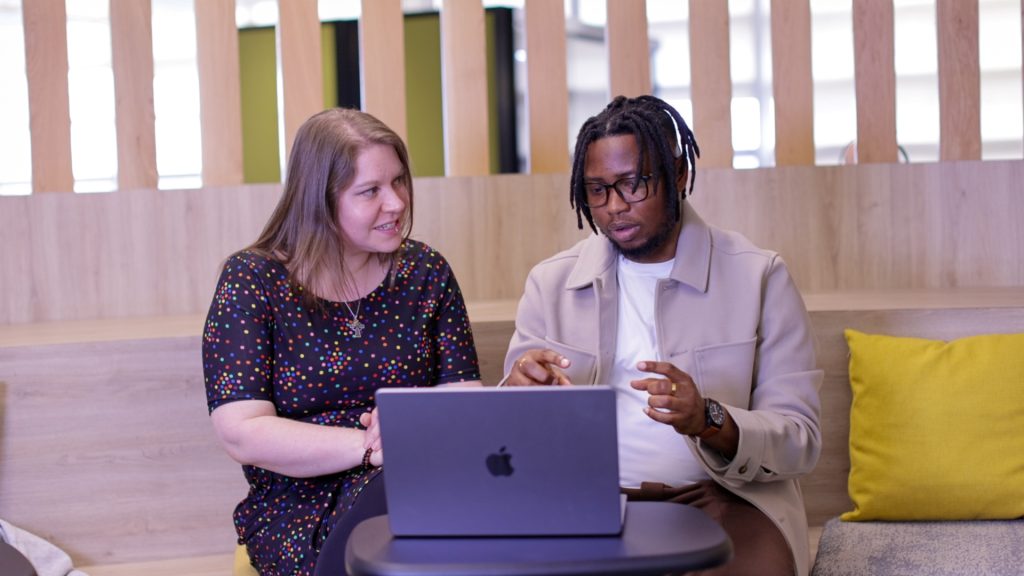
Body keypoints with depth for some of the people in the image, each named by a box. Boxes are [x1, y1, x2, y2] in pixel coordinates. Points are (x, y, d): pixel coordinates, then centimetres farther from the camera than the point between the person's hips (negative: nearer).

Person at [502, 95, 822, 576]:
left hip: (720, 499, -2)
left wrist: (709, 421, -23)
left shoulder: (759, 276, 1)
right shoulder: (551, 282, 9)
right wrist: (515, 393, -14)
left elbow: (800, 441, -3)